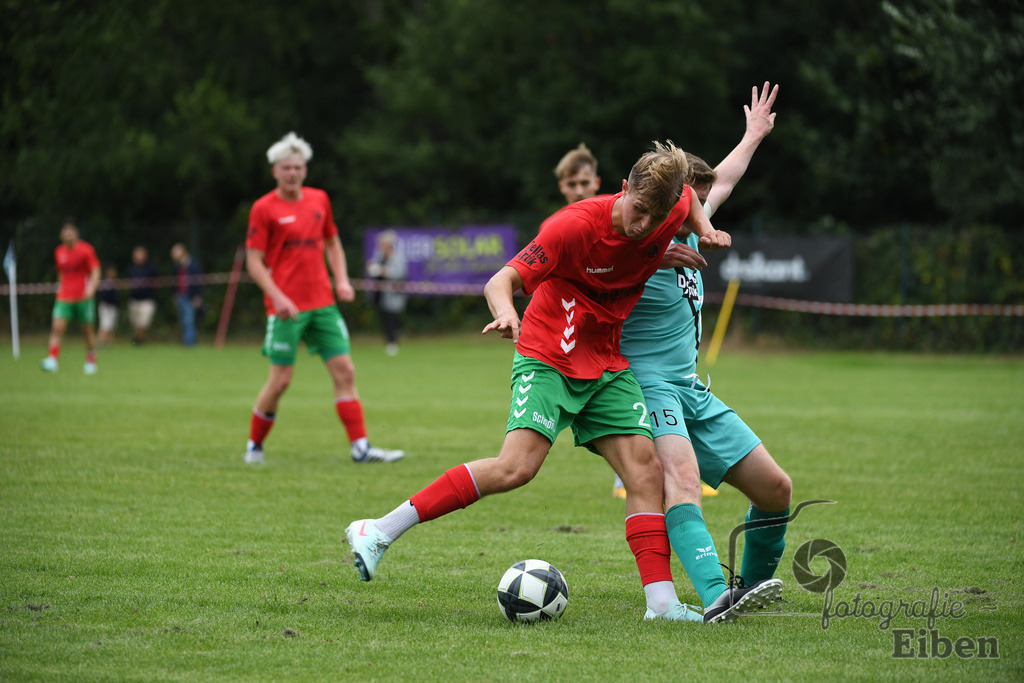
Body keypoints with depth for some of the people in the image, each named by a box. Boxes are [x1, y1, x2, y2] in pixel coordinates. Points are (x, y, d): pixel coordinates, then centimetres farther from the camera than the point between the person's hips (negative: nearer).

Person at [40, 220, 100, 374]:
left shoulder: (85, 249, -5)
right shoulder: (59, 252, 9)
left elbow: (95, 272, -7)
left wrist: (91, 288, -21)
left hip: (83, 297, -3)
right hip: (64, 297, 3)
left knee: (87, 330, 6)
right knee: (57, 327, -13)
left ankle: (91, 361, 22)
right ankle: (52, 360, -20)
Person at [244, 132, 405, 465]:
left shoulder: (319, 199, 11)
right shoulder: (264, 208, -5)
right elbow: (254, 262, -6)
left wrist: (342, 280, 6)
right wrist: (277, 297, -18)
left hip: (323, 303, 5)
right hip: (287, 308, -5)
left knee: (345, 371, -2)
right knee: (280, 380, -5)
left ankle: (361, 447, -2)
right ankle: (254, 446, 13)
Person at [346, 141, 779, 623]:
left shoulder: (672, 211, -6)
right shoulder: (575, 225, -25)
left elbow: (687, 198, 21)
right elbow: (502, 281, -24)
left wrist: (705, 232, 3)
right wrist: (507, 313, -45)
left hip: (607, 366, 6)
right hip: (548, 359, -6)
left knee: (646, 470, -6)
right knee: (517, 467, -21)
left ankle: (662, 602, -4)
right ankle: (378, 532, -17)